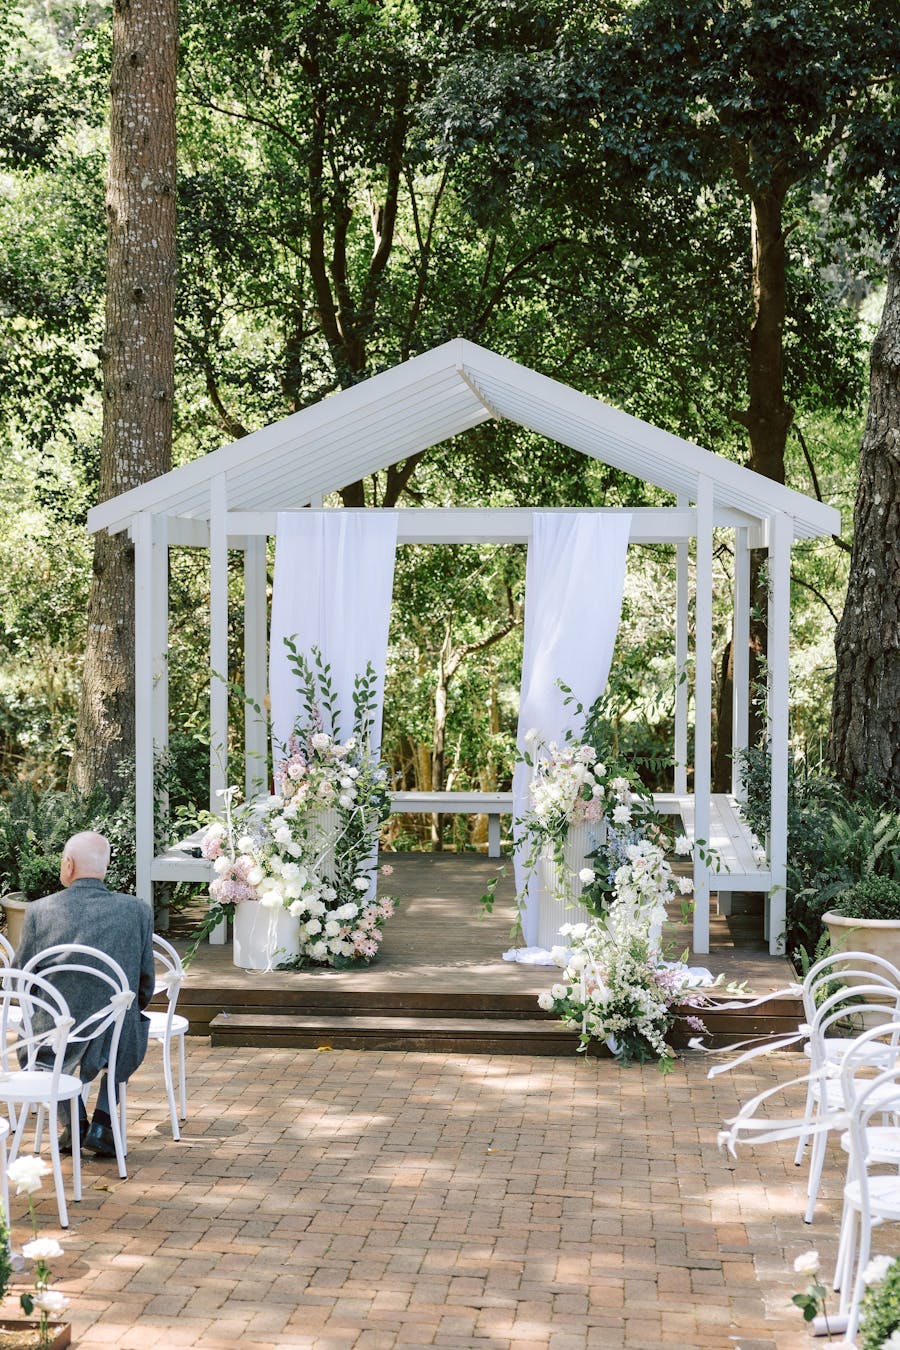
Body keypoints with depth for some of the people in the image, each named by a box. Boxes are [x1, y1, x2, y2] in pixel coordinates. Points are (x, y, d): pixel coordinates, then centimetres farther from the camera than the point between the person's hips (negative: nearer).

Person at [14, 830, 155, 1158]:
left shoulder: (39, 910, -7)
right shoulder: (138, 910, -5)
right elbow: (145, 984, 2)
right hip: (115, 1043, 0)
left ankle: (75, 1122, 30)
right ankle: (102, 1123, 23)